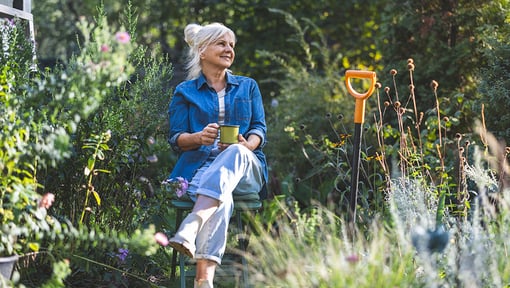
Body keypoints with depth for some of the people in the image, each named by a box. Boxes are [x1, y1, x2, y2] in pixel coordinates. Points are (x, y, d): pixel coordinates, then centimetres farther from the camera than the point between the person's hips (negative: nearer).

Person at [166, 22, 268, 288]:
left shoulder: (247, 87, 23)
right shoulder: (185, 92, 17)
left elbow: (259, 128, 11)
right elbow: (176, 139, 8)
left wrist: (246, 145, -15)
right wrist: (200, 137, -17)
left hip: (245, 169, 1)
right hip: (200, 165, -1)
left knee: (235, 152, -41)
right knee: (222, 200, -40)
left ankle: (189, 229, -61)